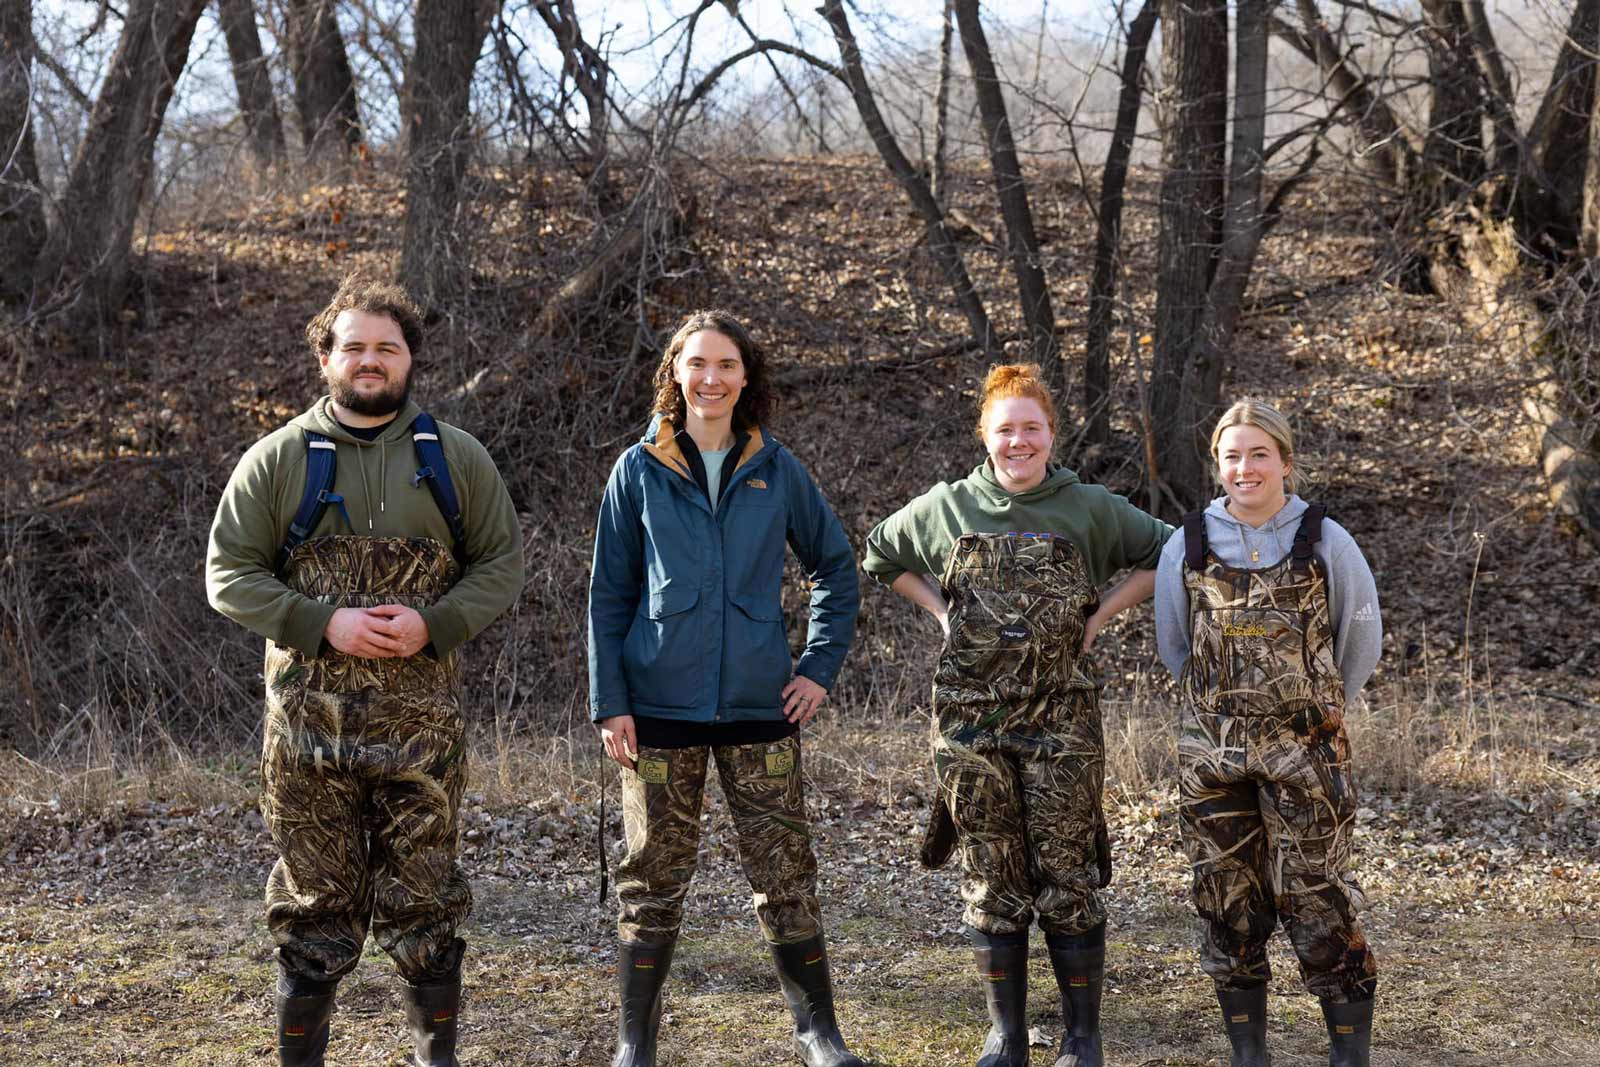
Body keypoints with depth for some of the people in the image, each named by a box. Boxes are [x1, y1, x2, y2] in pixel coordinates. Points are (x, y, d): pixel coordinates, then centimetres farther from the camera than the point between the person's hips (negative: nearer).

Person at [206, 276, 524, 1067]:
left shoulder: (456, 458, 7)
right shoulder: (277, 459, 3)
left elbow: (502, 563, 7)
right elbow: (229, 574, 1)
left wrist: (432, 624, -11)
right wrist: (324, 624, -14)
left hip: (421, 716, 1)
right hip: (308, 718, 0)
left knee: (425, 899, 6)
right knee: (314, 902, 5)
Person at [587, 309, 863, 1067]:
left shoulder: (775, 469, 4)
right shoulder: (639, 472, 1)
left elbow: (835, 564, 13)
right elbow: (609, 595, 2)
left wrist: (821, 665, 4)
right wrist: (609, 703, -5)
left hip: (759, 707, 1)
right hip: (660, 708, -1)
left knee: (785, 874, 4)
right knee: (652, 879, 5)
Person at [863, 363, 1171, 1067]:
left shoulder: (1090, 509, 2)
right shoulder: (947, 507, 5)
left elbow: (1163, 553, 12)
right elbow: (881, 555, 21)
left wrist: (1099, 615, 2)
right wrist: (940, 610, 8)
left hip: (1061, 720, -1)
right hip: (970, 719, 1)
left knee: (1068, 877, 0)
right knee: (991, 879, 6)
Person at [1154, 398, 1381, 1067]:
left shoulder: (1325, 541, -2)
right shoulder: (1188, 545, 2)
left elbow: (1361, 637, 11)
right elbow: (1172, 642, 16)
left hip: (1305, 749, -2)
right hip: (1212, 752, 2)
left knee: (1319, 901, -5)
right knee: (1228, 906, 7)